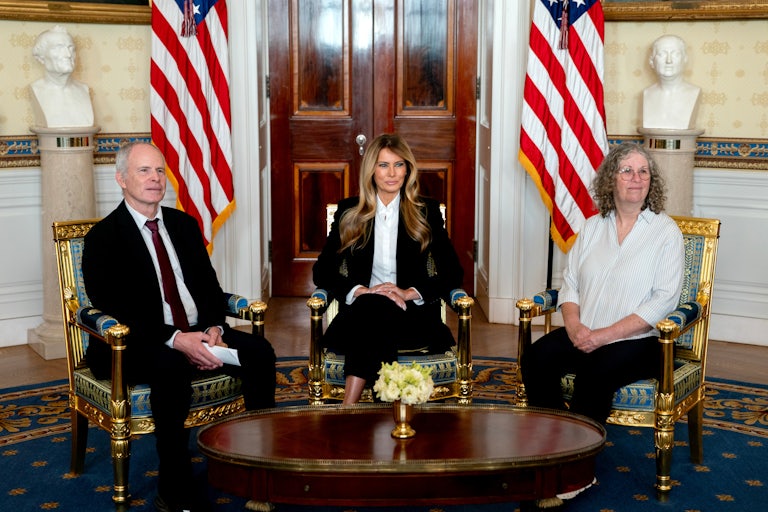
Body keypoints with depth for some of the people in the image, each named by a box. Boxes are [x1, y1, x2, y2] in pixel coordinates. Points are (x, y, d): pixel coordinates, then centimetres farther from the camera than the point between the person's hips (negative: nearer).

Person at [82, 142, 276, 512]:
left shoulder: (184, 224, 16)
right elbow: (111, 308, -14)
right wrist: (174, 340, -26)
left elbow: (209, 285, 14)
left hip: (199, 333, 6)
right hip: (139, 344, -5)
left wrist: (214, 328, -9)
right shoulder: (103, 237, -3)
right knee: (171, 367, -38)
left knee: (259, 352, -19)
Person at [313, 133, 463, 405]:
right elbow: (322, 271, 5)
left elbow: (453, 273, 4)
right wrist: (360, 291, -14)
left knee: (373, 312, -34)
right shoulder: (349, 211, 12)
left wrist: (410, 292, -13)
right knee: (369, 307, -35)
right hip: (360, 310, 1)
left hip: (413, 314, -1)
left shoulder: (427, 211, 10)